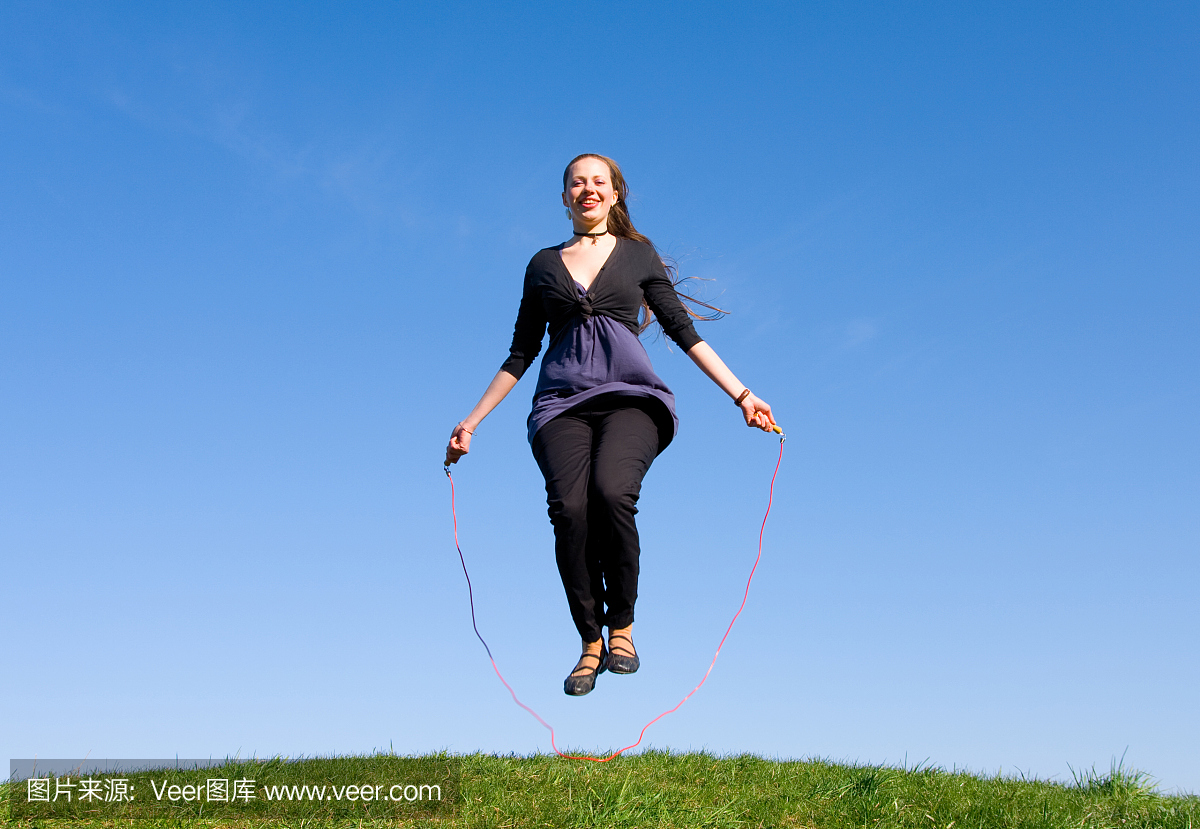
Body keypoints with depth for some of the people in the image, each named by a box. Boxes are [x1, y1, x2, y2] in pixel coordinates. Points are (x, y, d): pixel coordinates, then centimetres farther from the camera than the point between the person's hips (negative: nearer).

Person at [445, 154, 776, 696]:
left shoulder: (639, 254, 17)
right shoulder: (544, 265, 20)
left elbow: (684, 330, 12)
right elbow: (520, 355, 22)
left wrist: (741, 395, 4)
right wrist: (471, 422, 19)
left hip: (629, 396, -1)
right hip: (562, 403, 1)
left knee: (612, 491, -31)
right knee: (568, 508, -27)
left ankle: (622, 626, -11)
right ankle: (590, 642, -11)